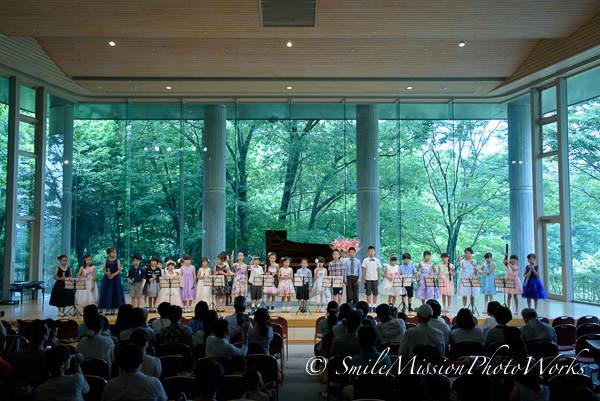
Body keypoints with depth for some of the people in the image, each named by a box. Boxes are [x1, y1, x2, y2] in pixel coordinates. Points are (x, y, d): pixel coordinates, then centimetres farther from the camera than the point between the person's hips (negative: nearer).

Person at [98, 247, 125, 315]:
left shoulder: (117, 261, 5)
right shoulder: (106, 261, 8)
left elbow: (119, 270, -2)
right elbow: (103, 270, 4)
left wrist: (113, 275, -14)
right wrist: (107, 273, -16)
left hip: (115, 278, -1)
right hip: (107, 279, 1)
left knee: (115, 294, -2)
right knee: (107, 293, -2)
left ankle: (113, 310, 6)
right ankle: (107, 309, 4)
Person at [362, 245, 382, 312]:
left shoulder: (377, 260, 4)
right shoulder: (365, 260, 3)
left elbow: (379, 271, 7)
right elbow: (364, 270, 5)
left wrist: (379, 280, 3)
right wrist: (364, 279, 1)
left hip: (375, 279, 1)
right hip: (368, 279, -1)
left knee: (375, 294, 2)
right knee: (368, 293, 2)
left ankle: (374, 306, 9)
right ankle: (369, 306, 8)